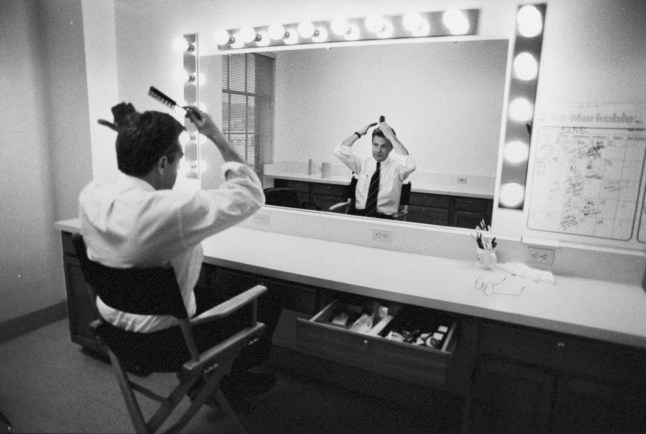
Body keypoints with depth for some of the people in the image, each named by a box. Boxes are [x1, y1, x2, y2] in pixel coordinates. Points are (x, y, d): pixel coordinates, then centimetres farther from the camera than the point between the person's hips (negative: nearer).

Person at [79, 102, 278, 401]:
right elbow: (250, 196, -26)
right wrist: (217, 138, -19)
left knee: (214, 295, 30)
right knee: (266, 307, 11)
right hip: (160, 342, -8)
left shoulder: (90, 195, -11)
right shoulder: (168, 210, -35)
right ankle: (229, 383, 35)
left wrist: (132, 137, 0)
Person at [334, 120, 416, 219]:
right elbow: (339, 152, -2)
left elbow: (409, 165, -25)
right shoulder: (363, 160, 9)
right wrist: (359, 133, -4)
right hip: (357, 214, 1)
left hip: (384, 218, -1)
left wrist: (391, 137, -20)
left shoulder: (396, 166, -1)